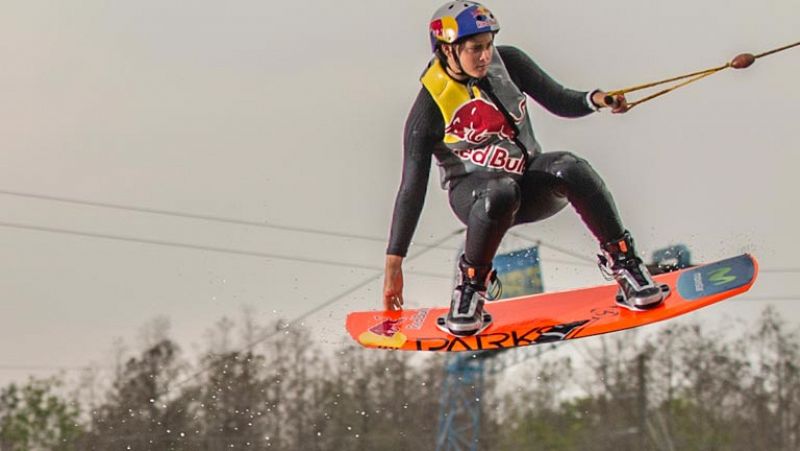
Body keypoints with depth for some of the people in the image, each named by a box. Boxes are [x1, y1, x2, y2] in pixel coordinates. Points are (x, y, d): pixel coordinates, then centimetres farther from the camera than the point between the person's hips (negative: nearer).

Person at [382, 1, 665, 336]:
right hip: (473, 192, -3)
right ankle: (470, 283, -17)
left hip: (529, 185, 3)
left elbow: (560, 102, 3)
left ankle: (621, 260, -19)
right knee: (501, 192, -39)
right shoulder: (430, 106, -13)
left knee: (569, 168, -30)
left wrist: (595, 99, -21)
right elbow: (412, 189, -12)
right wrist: (394, 264, -12)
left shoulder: (507, 63, -2)